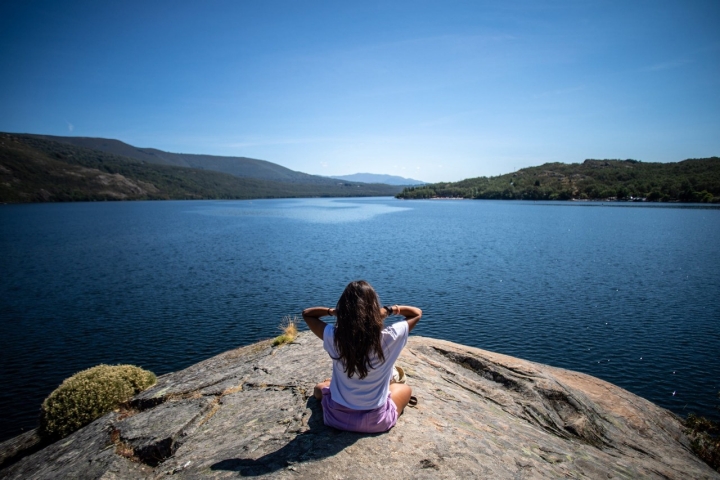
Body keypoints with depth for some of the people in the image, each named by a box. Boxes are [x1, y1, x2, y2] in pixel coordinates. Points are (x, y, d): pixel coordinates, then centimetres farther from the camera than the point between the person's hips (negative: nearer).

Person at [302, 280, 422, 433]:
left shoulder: (334, 336, -20)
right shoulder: (388, 338, -22)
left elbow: (307, 313, 0)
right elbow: (417, 313, -3)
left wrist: (333, 311, -10)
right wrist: (389, 310, -11)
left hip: (336, 417, 3)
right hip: (376, 420, -2)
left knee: (320, 387, 35)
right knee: (406, 389, 29)